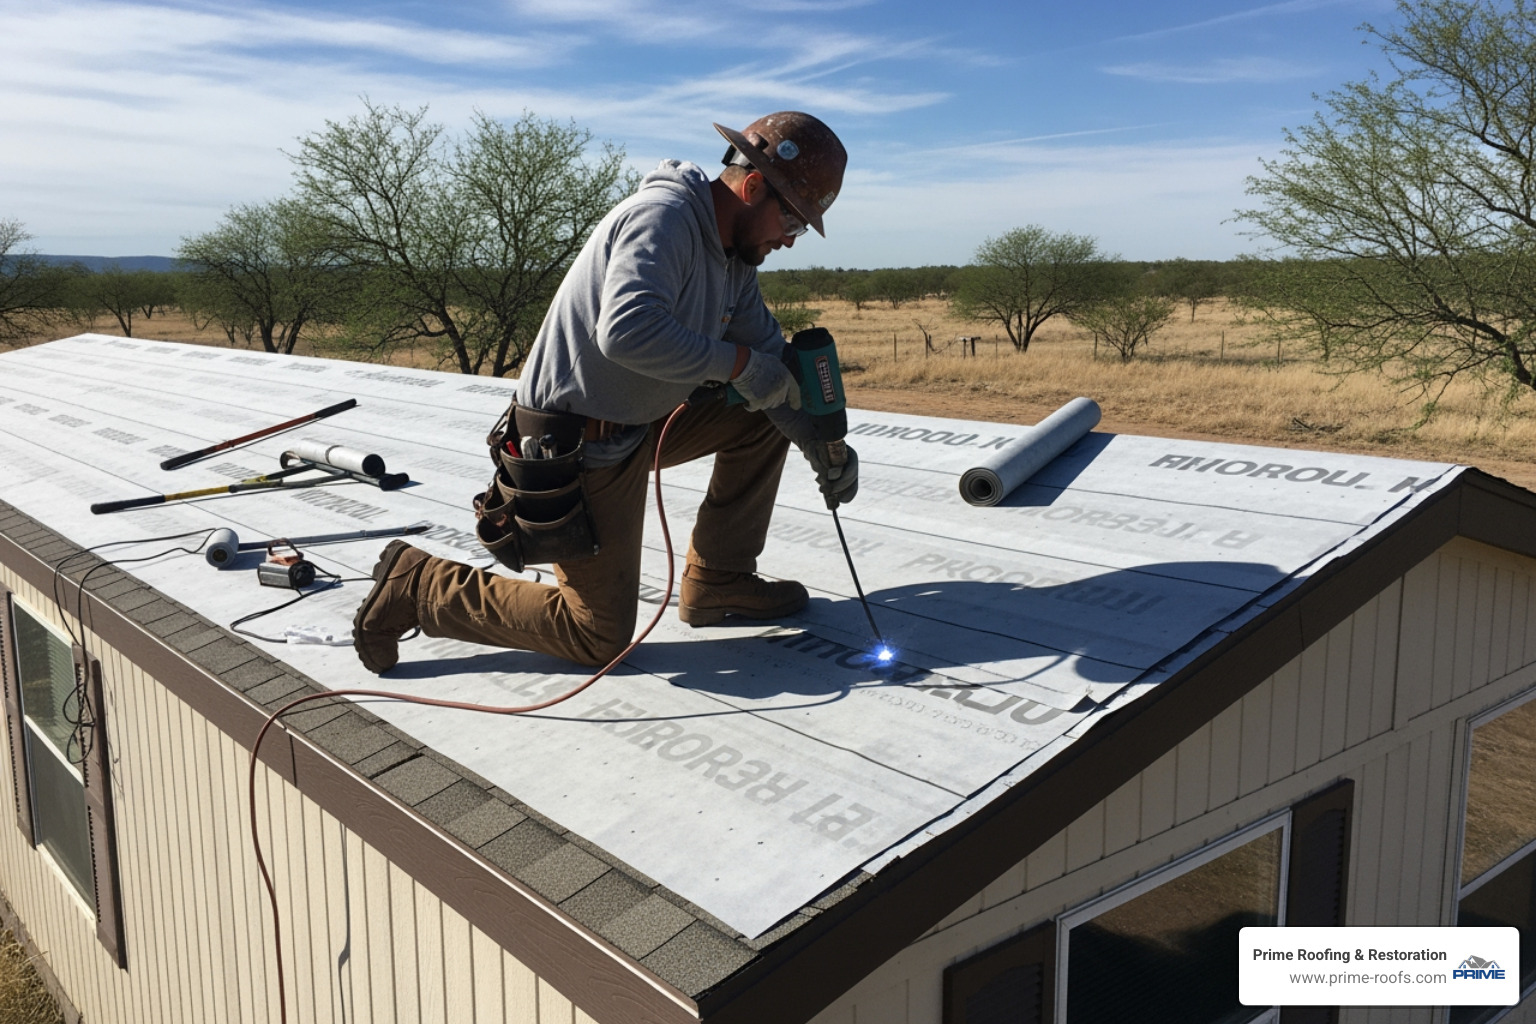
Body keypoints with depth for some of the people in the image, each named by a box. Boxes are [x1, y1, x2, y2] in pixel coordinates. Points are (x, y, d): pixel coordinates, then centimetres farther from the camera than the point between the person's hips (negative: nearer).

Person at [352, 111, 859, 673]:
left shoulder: (734, 255, 8)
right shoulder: (664, 215, -21)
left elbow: (772, 362, 13)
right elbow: (627, 331, -38)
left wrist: (824, 450, 3)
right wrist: (738, 362, -28)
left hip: (638, 426, 10)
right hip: (576, 450, -9)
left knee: (761, 416, 12)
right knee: (602, 636, -2)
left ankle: (717, 582, 18)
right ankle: (417, 584, 6)